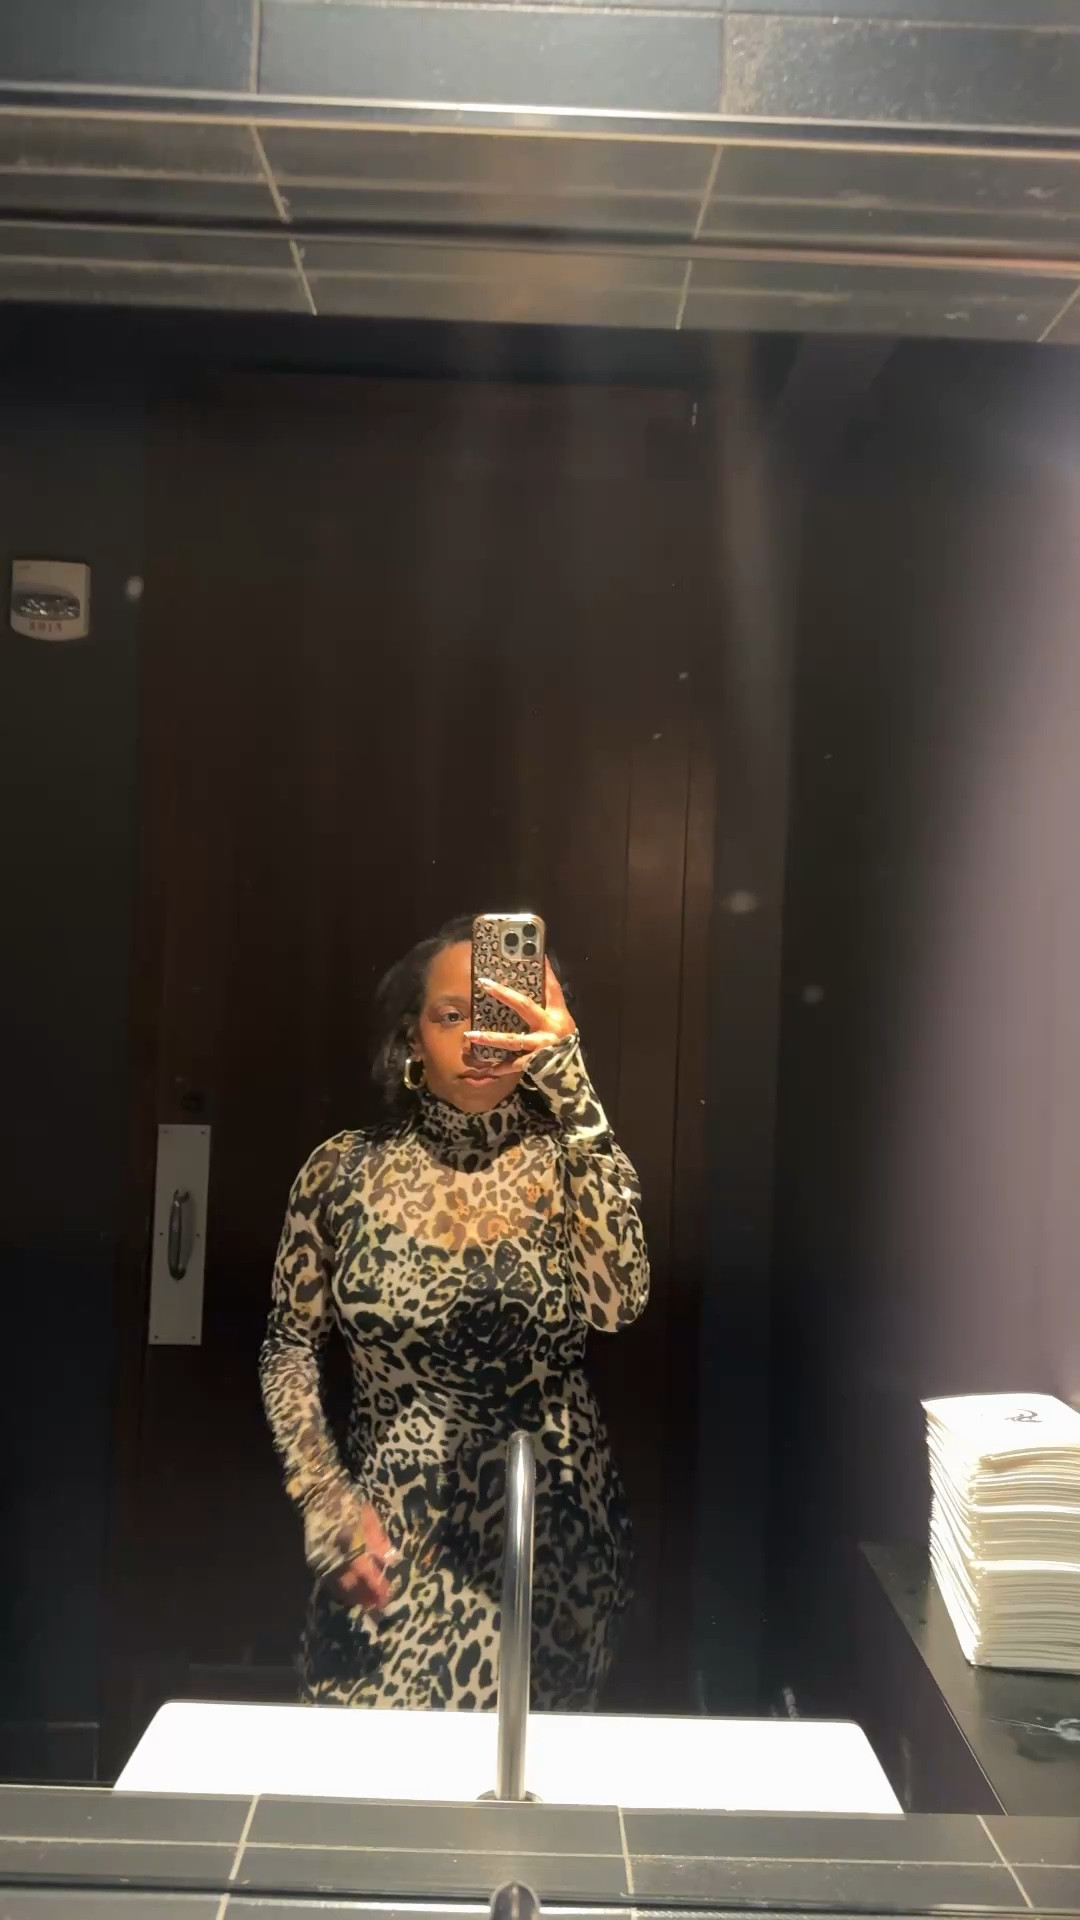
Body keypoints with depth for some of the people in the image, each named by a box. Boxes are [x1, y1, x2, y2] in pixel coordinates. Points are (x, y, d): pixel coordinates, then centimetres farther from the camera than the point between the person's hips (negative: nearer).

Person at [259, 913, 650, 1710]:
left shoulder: (570, 1162, -6)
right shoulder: (347, 1168, -3)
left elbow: (618, 1302, -26)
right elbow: (289, 1347, 6)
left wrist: (572, 1089, -31)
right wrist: (328, 1505, -6)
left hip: (553, 1539, -1)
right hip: (392, 1536, 1)